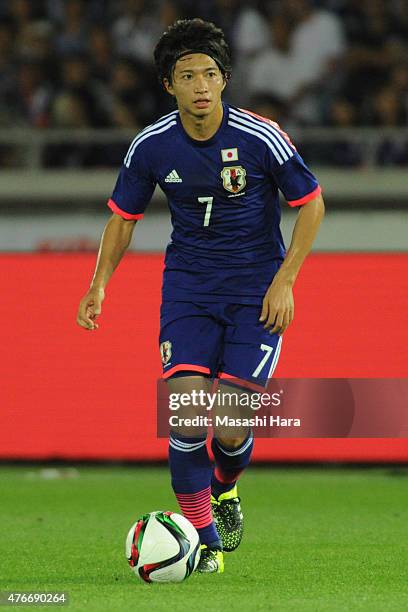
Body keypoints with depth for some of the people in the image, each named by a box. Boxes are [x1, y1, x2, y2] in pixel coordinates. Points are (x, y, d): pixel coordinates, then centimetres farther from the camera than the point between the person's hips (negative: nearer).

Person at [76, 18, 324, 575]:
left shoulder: (260, 137, -15)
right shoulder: (151, 146, -7)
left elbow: (311, 204, -3)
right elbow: (123, 217, 7)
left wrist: (284, 281, -10)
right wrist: (99, 284, -6)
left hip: (257, 290, -2)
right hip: (188, 286, 2)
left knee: (234, 430, -9)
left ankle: (224, 487, 27)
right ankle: (203, 537, 3)